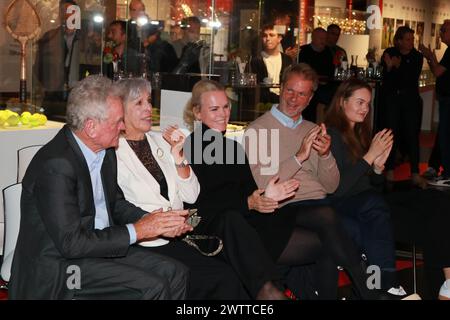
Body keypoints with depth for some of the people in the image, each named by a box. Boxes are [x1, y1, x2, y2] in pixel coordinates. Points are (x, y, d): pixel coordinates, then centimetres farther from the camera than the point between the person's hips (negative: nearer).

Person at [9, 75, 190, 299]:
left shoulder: (105, 150, 3)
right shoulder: (55, 165, -23)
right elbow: (71, 243, -24)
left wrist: (153, 222, -1)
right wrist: (137, 231, -18)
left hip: (102, 245, 8)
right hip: (59, 265, -8)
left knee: (175, 273, -4)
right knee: (152, 287, -20)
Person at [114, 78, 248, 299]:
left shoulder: (160, 141, 15)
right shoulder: (113, 152, -4)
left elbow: (191, 196, 12)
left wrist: (179, 158, -2)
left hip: (179, 238, 6)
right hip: (148, 246, -6)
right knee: (222, 277, -22)